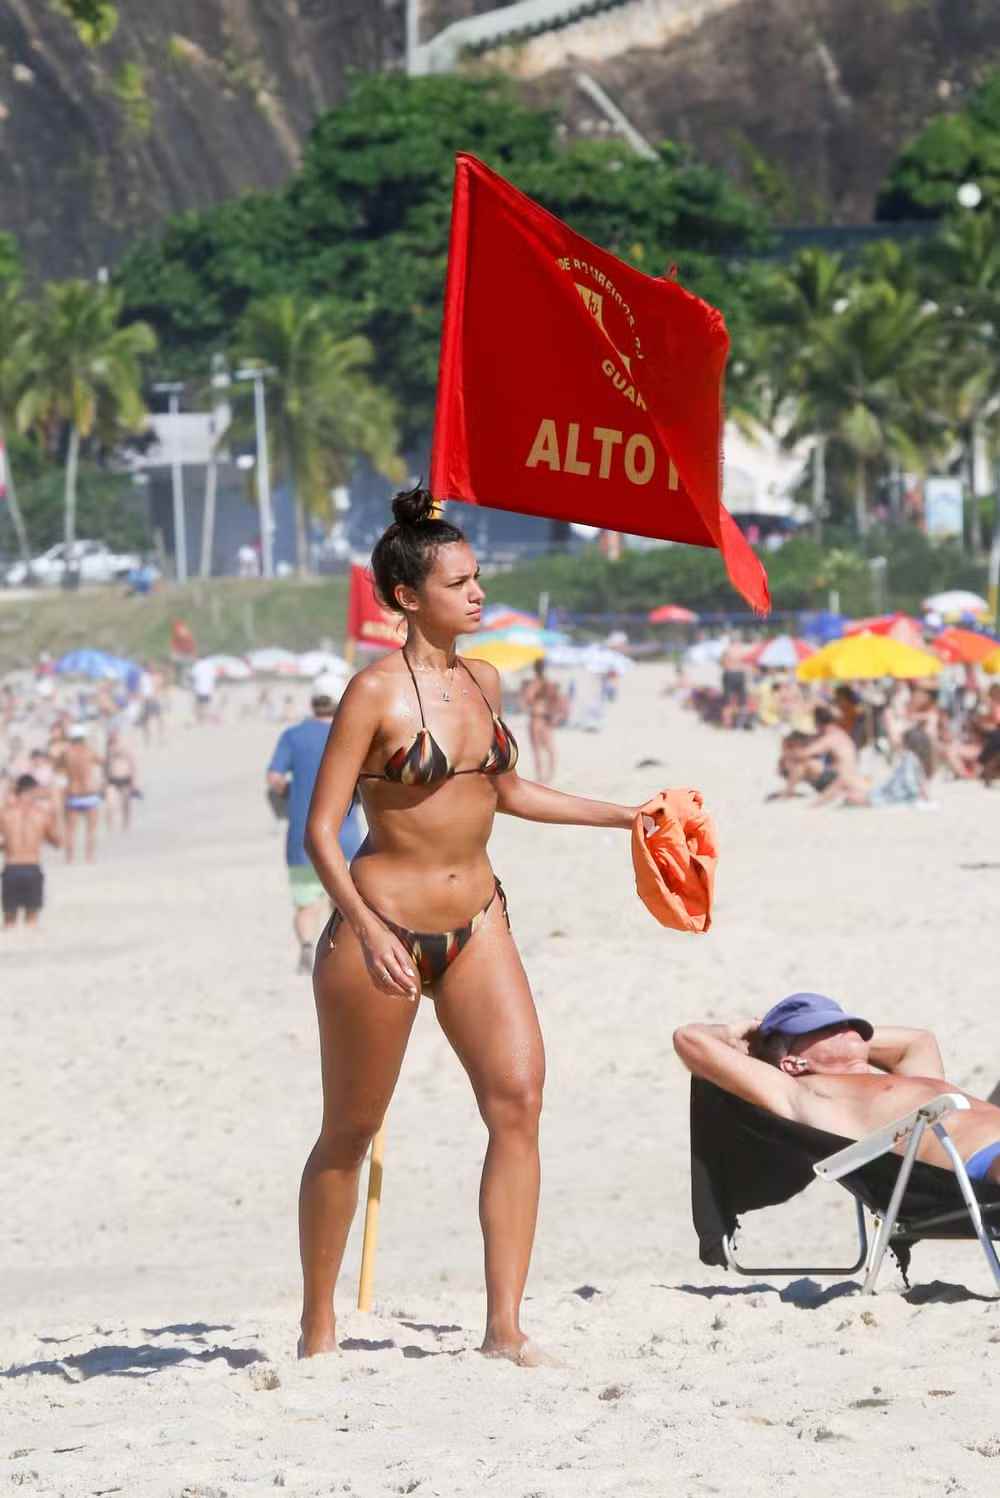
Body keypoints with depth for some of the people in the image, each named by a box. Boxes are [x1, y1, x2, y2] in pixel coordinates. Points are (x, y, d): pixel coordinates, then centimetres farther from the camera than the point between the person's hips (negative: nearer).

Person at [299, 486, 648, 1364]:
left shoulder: (483, 682, 7)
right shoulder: (377, 692, -13)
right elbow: (321, 830, -14)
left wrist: (625, 817, 26)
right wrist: (365, 927, -27)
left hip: (476, 921, 6)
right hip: (385, 924, -5)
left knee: (518, 1097, -12)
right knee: (350, 1132, 6)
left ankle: (505, 1325, -12)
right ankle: (317, 1327, 21)